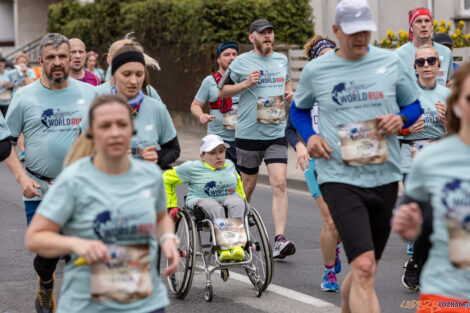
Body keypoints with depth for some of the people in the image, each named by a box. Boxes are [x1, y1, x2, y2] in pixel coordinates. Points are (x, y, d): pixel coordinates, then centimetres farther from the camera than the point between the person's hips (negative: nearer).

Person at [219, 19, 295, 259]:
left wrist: (289, 92, 8)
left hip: (277, 133, 2)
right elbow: (222, 91, 3)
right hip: (249, 133, -2)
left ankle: (279, 241, -17)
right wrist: (246, 83, -12)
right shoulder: (242, 62, -2)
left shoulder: (282, 60, 11)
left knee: (279, 183, -12)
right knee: (248, 185, 9)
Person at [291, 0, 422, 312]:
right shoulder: (315, 70, 1)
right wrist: (309, 136, -2)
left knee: (365, 270, 16)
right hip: (340, 178, -3)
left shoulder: (391, 62, 3)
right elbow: (299, 109, 19)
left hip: (385, 177, 3)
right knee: (364, 268, -18)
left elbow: (414, 105, 15)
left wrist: (400, 118, -8)